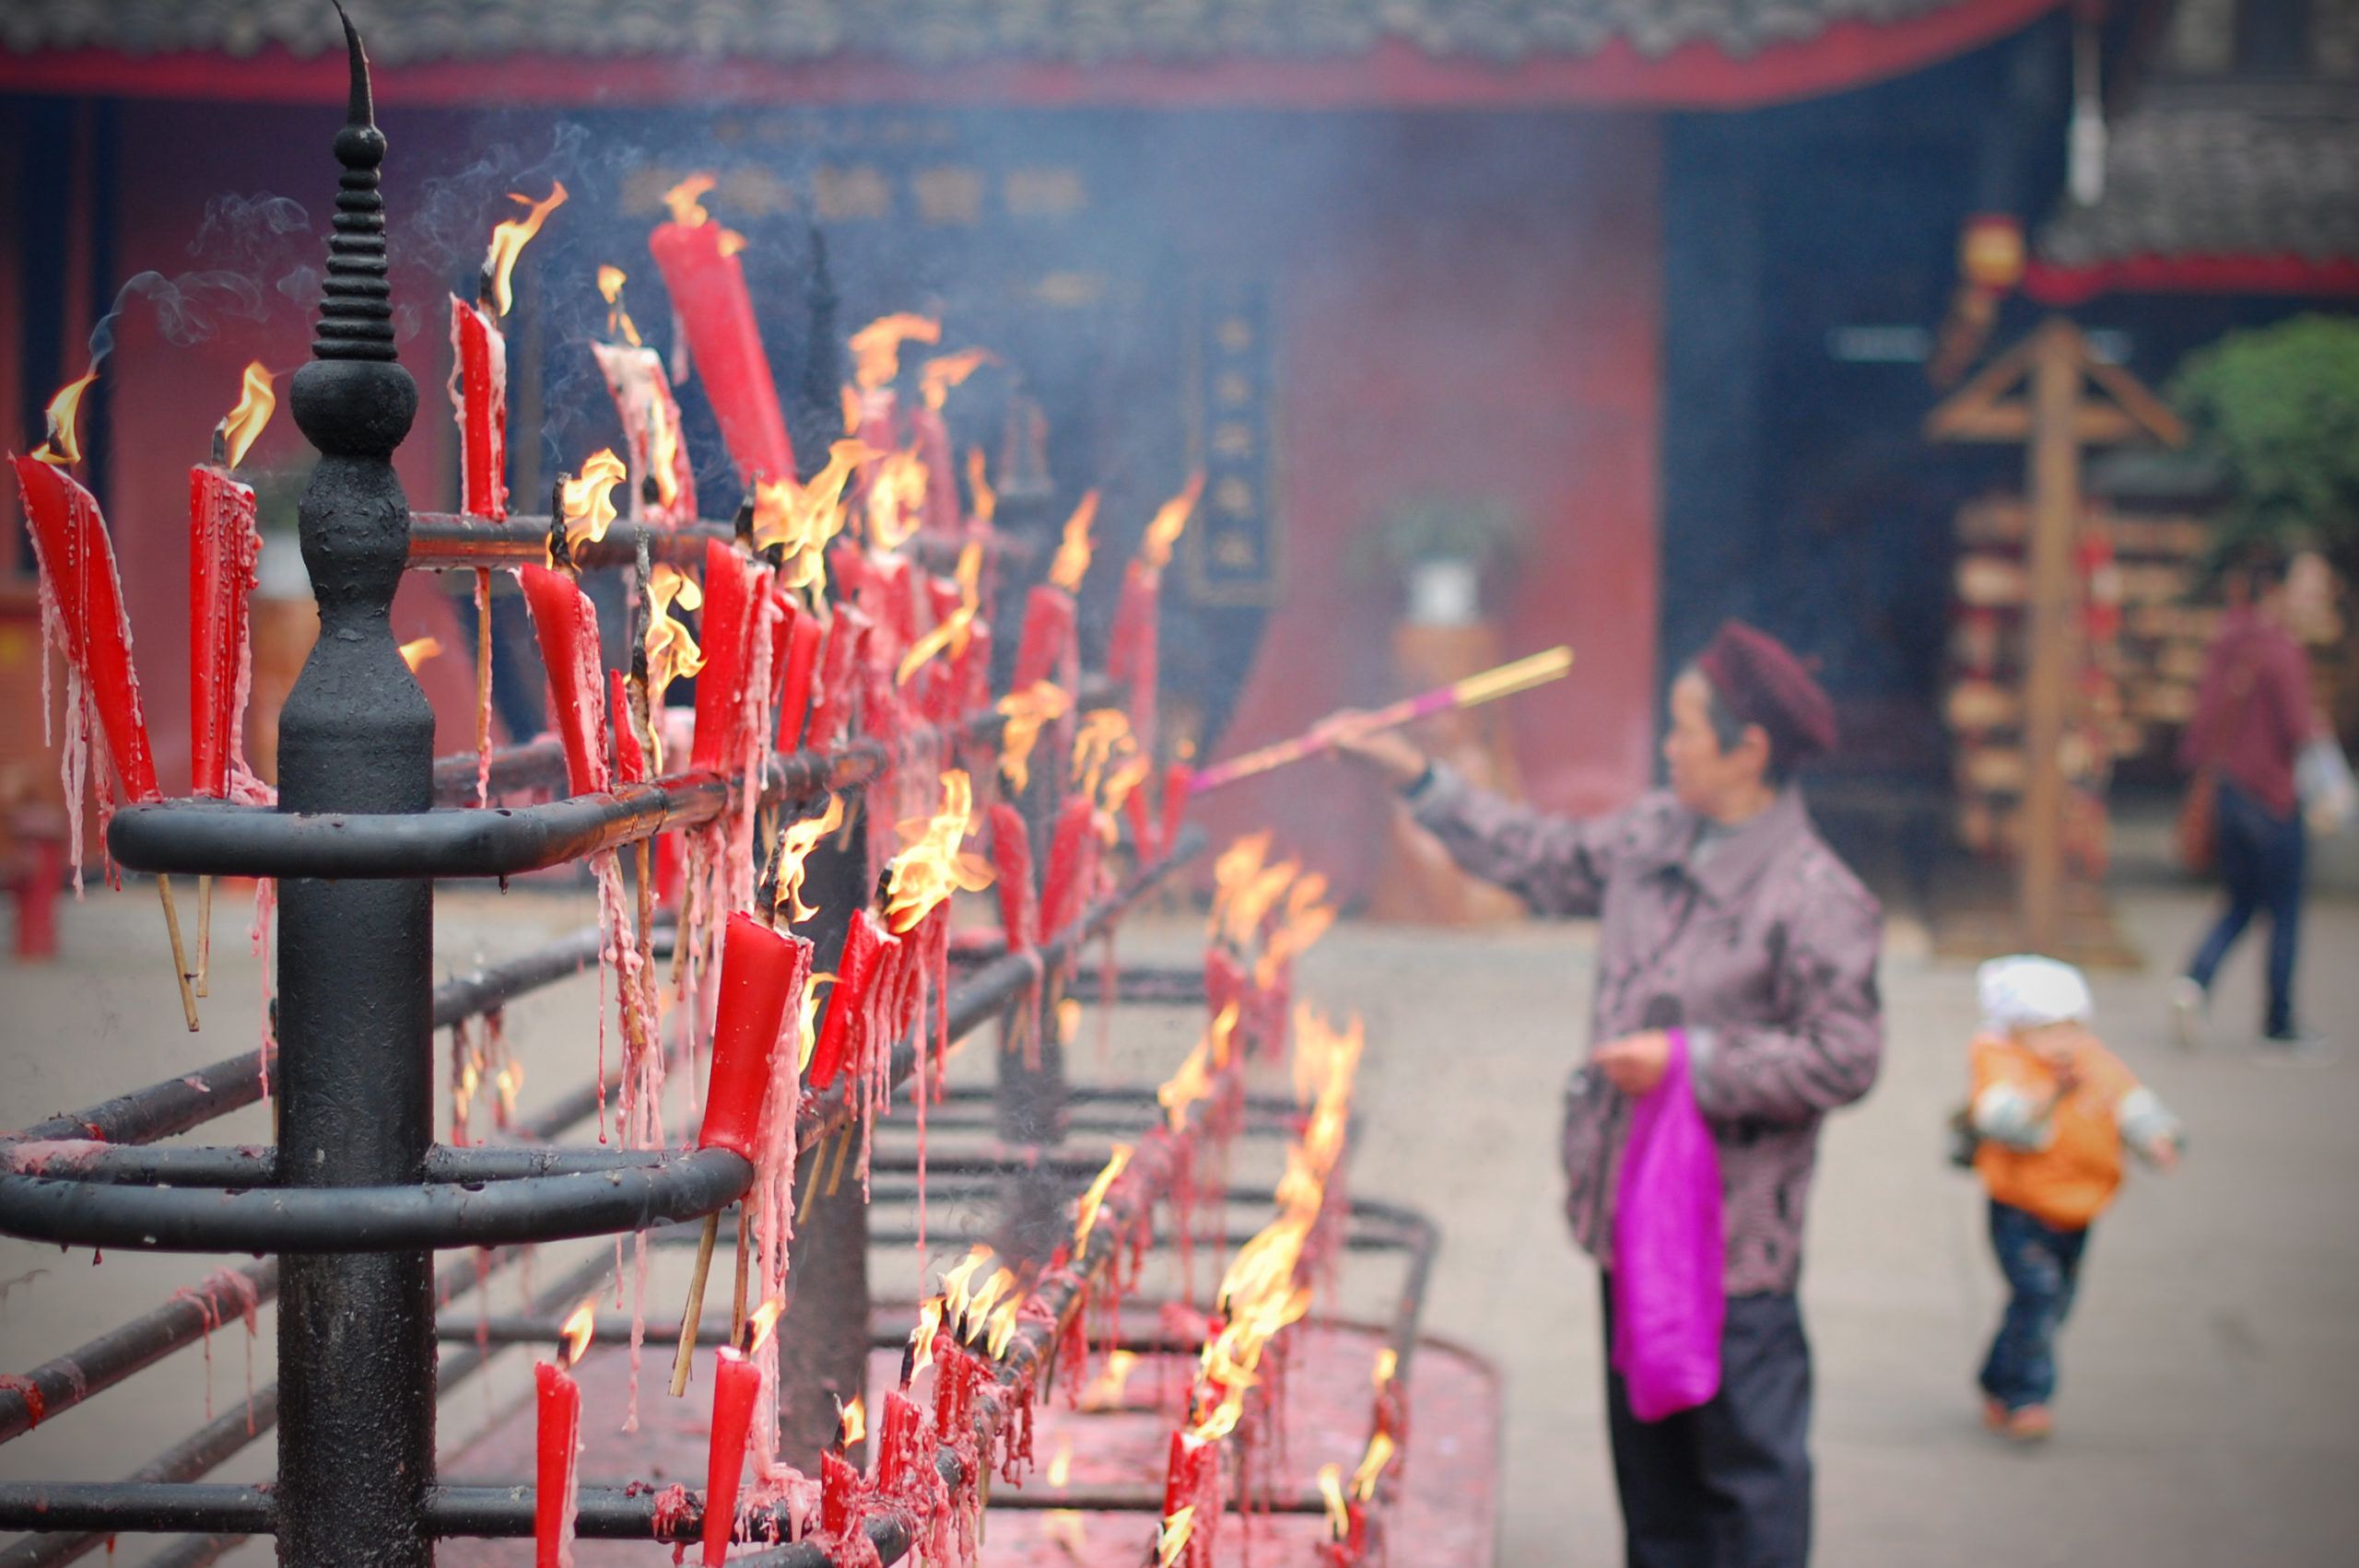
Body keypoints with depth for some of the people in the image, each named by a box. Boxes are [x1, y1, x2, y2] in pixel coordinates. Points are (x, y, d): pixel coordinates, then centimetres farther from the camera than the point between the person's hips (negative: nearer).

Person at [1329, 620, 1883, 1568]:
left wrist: (1691, 1062, -19)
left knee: (1747, 1462, -1)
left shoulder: (1816, 898, -18)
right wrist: (1411, 775, 20)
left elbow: (1845, 1057, -19)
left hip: (1735, 1236, -8)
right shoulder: (1653, 836, 5)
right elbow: (1543, 860, 20)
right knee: (1648, 1447, 18)